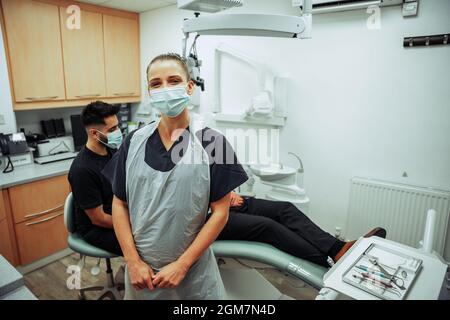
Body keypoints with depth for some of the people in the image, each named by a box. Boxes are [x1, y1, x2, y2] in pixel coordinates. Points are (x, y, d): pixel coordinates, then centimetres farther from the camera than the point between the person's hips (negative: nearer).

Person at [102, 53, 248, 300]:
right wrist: (133, 261, -4)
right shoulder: (134, 141, -3)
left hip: (193, 269, -2)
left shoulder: (212, 142, -12)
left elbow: (220, 212, -10)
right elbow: (119, 204, 2)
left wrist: (182, 265, -11)